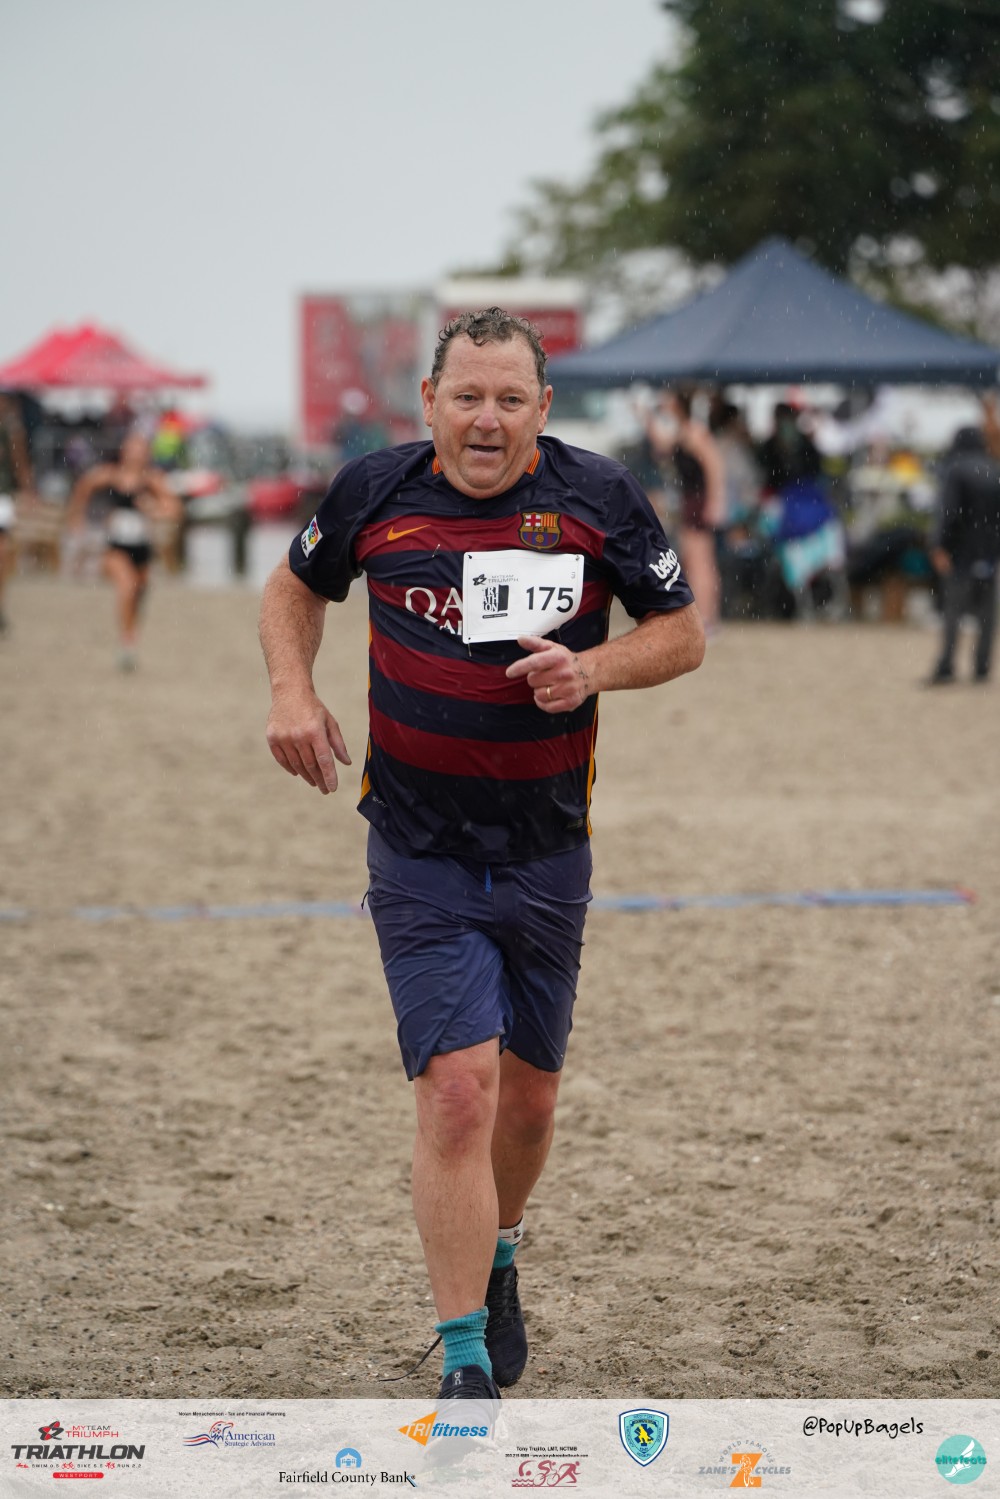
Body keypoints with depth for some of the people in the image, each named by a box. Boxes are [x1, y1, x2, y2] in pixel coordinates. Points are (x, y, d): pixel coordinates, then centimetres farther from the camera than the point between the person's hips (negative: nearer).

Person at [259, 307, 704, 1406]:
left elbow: (683, 632, 4)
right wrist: (292, 690, -4)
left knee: (528, 1088, 15)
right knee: (457, 1089, -14)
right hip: (418, 853, -2)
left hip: (549, 850, 2)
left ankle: (495, 1263, 45)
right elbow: (294, 586, 14)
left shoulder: (598, 499, -6)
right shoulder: (375, 493, -5)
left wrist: (594, 669, -16)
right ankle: (466, 1364, -10)